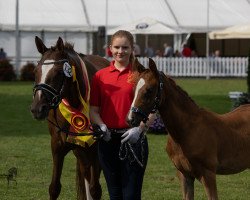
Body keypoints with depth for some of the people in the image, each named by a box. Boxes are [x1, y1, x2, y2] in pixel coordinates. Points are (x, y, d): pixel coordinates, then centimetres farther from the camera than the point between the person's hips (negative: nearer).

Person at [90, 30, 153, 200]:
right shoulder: (100, 76, 7)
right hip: (108, 139, 3)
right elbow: (93, 109, 7)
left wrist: (139, 129, -19)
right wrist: (101, 126, -12)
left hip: (133, 139, -3)